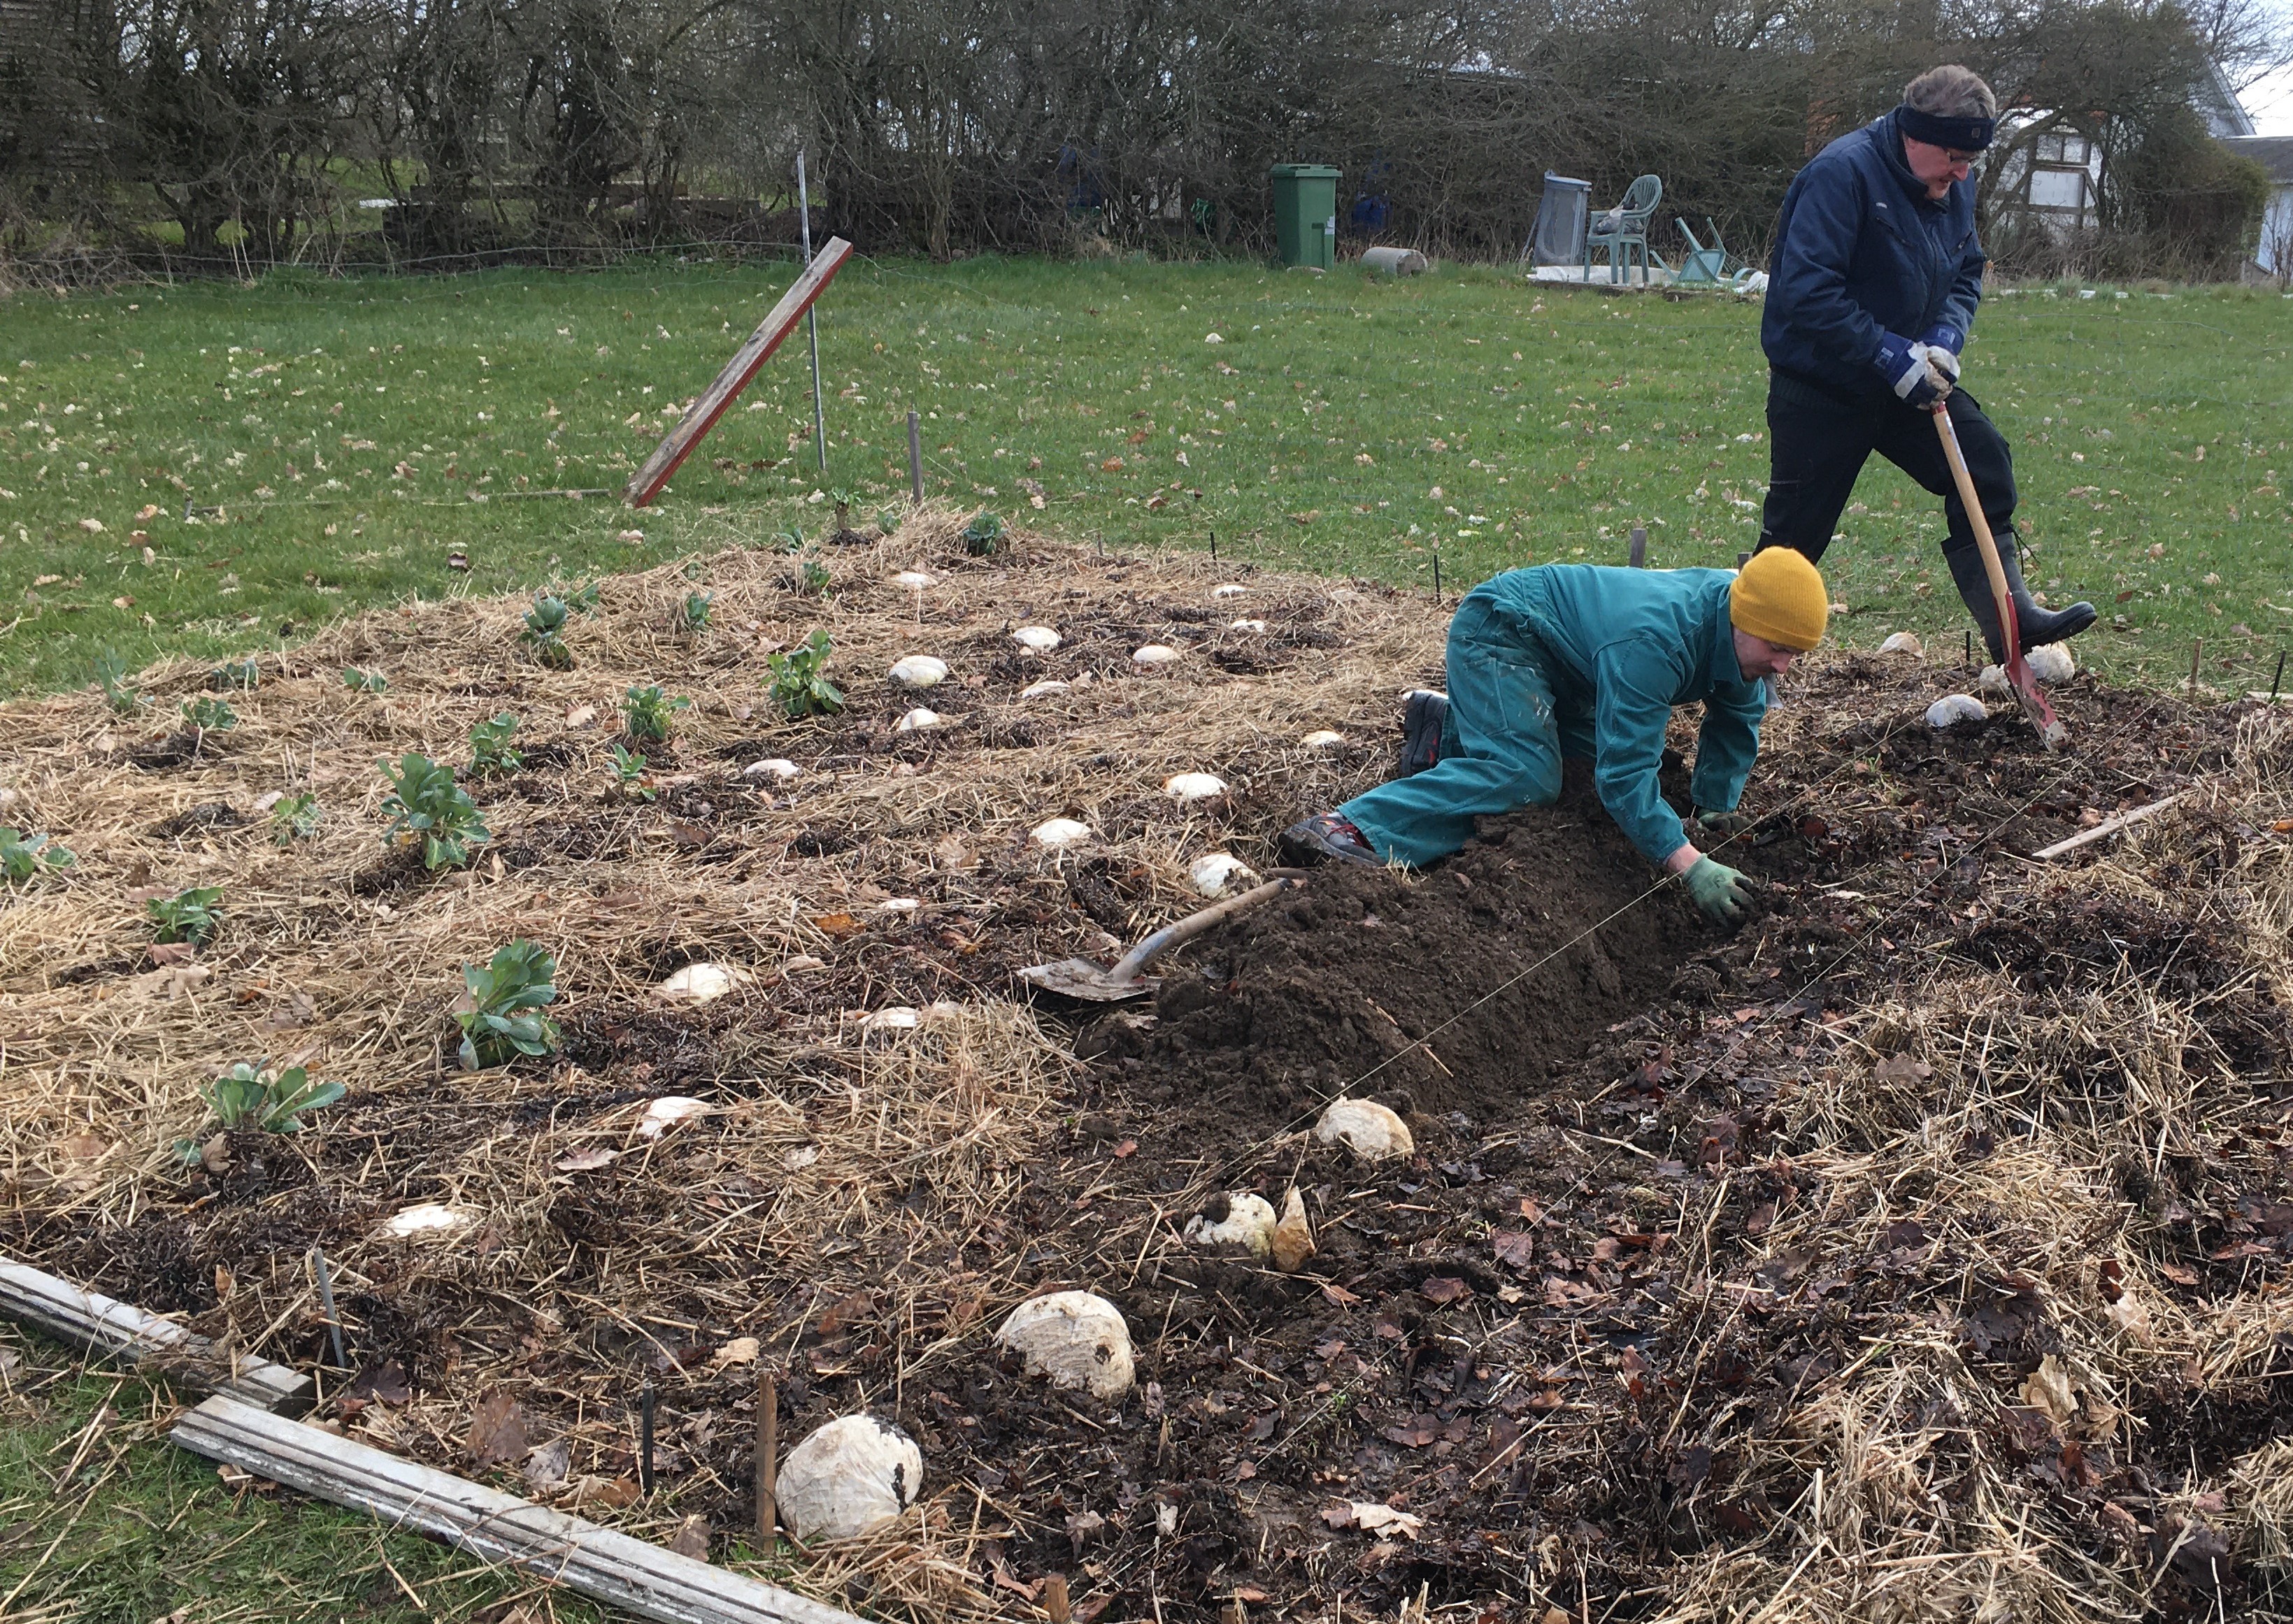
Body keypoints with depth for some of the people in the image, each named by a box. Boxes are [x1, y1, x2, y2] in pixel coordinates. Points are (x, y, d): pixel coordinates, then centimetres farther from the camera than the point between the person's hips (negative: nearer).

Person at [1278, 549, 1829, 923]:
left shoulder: (1742, 628, -11)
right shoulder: (1651, 644, -37)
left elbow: (1735, 724, 8)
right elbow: (1625, 775, -40)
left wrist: (1716, 805, -2)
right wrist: (1690, 866, -45)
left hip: (1558, 658, 10)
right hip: (1498, 630, -10)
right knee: (1525, 774, -30)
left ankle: (1446, 730, 29)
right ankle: (1352, 831, -44)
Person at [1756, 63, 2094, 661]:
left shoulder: (1955, 185, 3)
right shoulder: (1842, 173, -22)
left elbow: (1967, 274, 14)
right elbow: (1807, 291, -28)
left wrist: (1945, 339, -8)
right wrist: (1891, 356, -27)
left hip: (1907, 381, 7)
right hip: (1820, 387, -7)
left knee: (1985, 463, -6)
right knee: (1793, 538, 0)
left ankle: (2008, 617, -2)